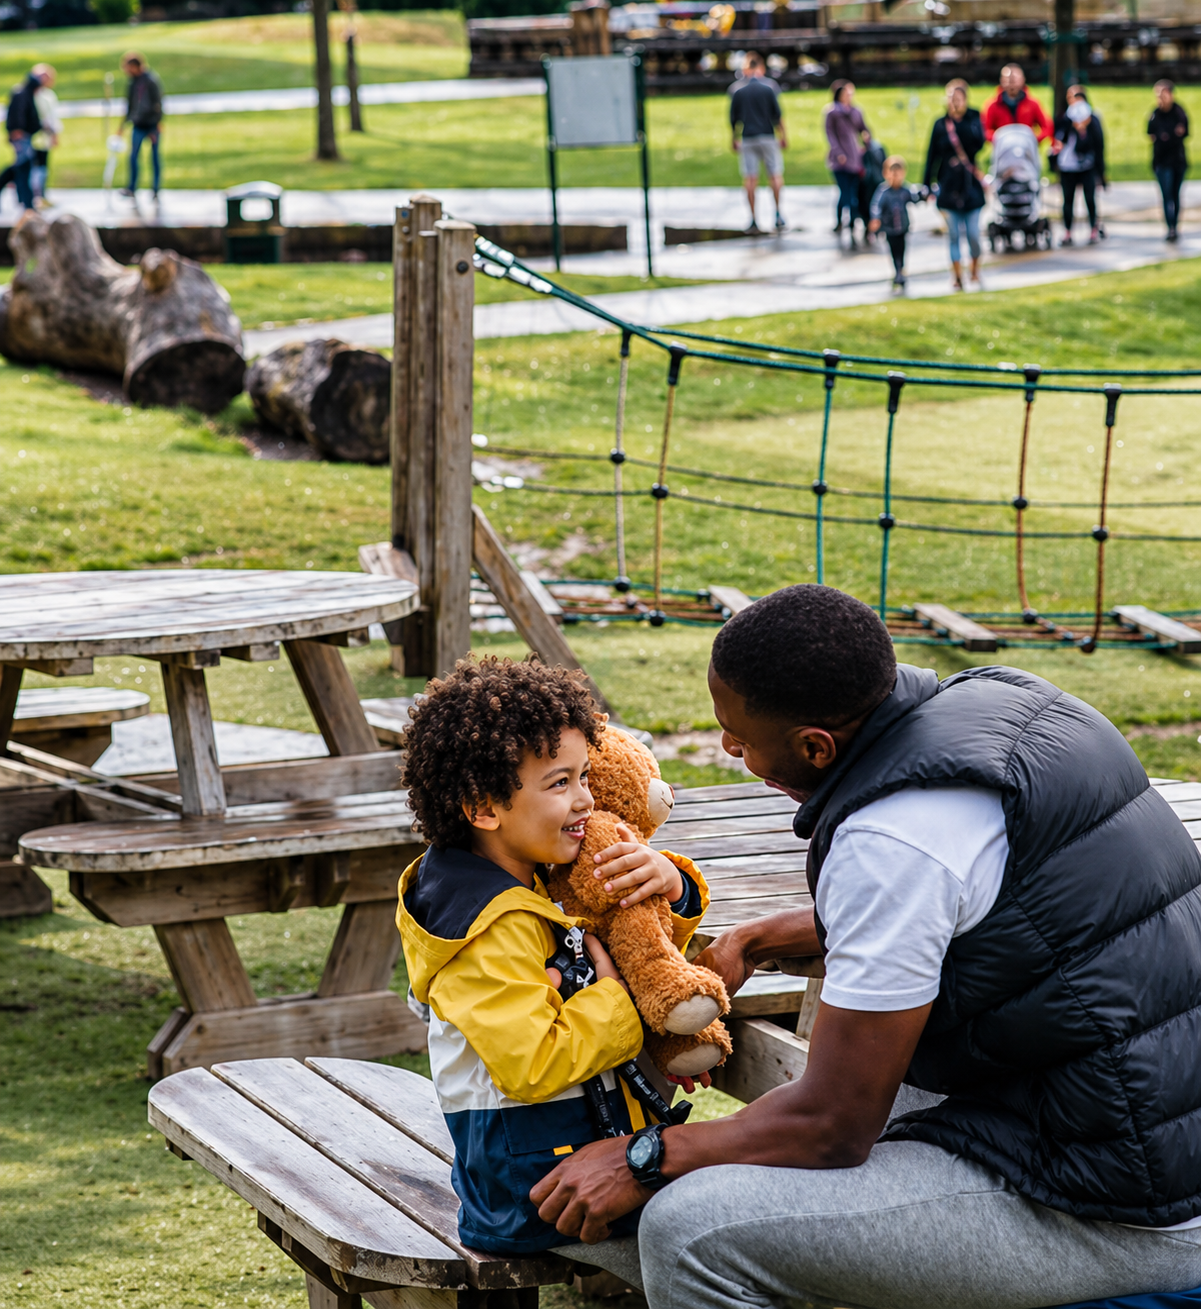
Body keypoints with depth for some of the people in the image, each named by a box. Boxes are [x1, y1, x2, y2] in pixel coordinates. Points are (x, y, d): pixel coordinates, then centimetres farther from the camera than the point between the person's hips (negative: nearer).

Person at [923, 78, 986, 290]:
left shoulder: (973, 120, -1)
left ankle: (975, 271, 20)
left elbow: (979, 141, -20)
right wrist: (927, 185, 3)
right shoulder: (940, 125, 3)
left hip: (971, 185, -1)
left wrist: (962, 120, -23)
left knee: (973, 234, -2)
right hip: (948, 187, 1)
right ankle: (957, 276, 10)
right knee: (954, 235, 2)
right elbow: (932, 156, 6)